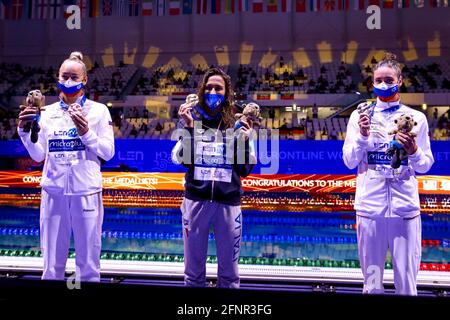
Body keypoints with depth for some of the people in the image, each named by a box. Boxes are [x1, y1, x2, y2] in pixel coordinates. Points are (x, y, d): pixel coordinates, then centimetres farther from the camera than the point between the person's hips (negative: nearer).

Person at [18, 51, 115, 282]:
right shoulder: (48, 112, 10)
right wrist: (25, 130, -4)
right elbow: (39, 155, 10)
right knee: (52, 264, 8)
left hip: (86, 193, -2)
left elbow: (108, 152, -3)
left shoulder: (98, 110, 2)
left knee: (88, 263, 3)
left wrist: (86, 132, -16)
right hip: (54, 192, 3)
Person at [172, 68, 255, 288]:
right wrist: (188, 128, -14)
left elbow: (245, 170, 3)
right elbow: (182, 160, -6)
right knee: (193, 269, 12)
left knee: (229, 271, 10)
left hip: (228, 202, 0)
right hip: (196, 200, 0)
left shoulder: (237, 124, 4)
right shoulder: (191, 119, 4)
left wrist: (245, 141, -9)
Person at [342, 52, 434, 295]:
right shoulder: (360, 115, 5)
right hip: (369, 205, 0)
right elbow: (349, 161, 3)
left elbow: (425, 166, 6)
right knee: (371, 280, 9)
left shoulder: (416, 117, 6)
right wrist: (363, 137, -12)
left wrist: (413, 151, -14)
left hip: (405, 207, 0)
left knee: (406, 281, 4)